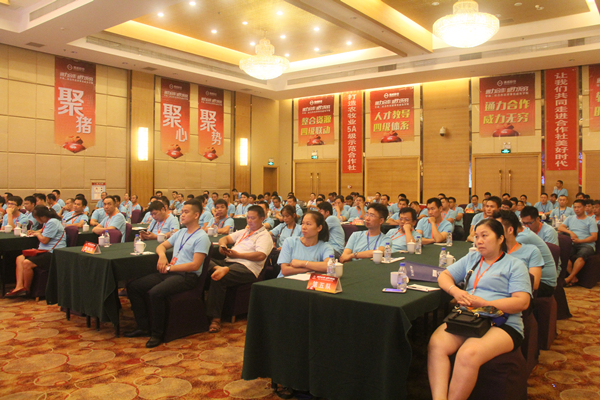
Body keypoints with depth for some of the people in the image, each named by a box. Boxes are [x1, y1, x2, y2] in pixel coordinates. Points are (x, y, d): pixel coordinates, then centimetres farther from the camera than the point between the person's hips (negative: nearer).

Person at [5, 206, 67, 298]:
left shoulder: (52, 222, -14)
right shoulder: (46, 222, 19)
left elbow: (44, 240, -17)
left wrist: (37, 234, 4)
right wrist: (35, 232, 23)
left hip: (52, 253, -11)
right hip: (45, 251, 11)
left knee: (27, 263, -25)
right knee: (20, 259, 0)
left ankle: (26, 289, -5)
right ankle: (19, 286, -13)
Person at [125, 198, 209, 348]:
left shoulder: (201, 237, -7)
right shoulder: (180, 233, 21)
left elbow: (195, 265, -15)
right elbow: (161, 246, 26)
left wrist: (170, 268, -11)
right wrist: (162, 255, 2)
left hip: (187, 276, -9)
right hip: (170, 272, 9)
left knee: (156, 293, -33)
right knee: (133, 286, -2)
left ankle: (157, 334, -13)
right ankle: (144, 327, 5)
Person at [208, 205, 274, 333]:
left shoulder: (264, 235, 5)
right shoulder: (244, 232, 31)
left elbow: (261, 256, -12)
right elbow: (225, 238, 31)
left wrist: (237, 254, -11)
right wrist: (222, 244, 5)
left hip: (246, 267, -8)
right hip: (228, 262, 8)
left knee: (218, 279, -33)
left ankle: (215, 318, -27)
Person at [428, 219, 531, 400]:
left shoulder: (515, 265, 10)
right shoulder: (471, 258, 25)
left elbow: (522, 302, -2)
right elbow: (443, 276, 21)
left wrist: (485, 303, -13)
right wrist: (455, 290, -3)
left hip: (501, 323, -4)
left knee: (468, 354, -35)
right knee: (436, 345, -28)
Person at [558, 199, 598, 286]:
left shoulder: (590, 221, 12)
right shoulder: (570, 218, 25)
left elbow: (594, 237, 1)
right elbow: (560, 228, 12)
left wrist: (579, 240, -12)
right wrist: (570, 232, -6)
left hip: (587, 245, -3)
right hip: (573, 244, 3)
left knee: (581, 256, -38)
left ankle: (569, 278, -37)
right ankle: (574, 278, -31)